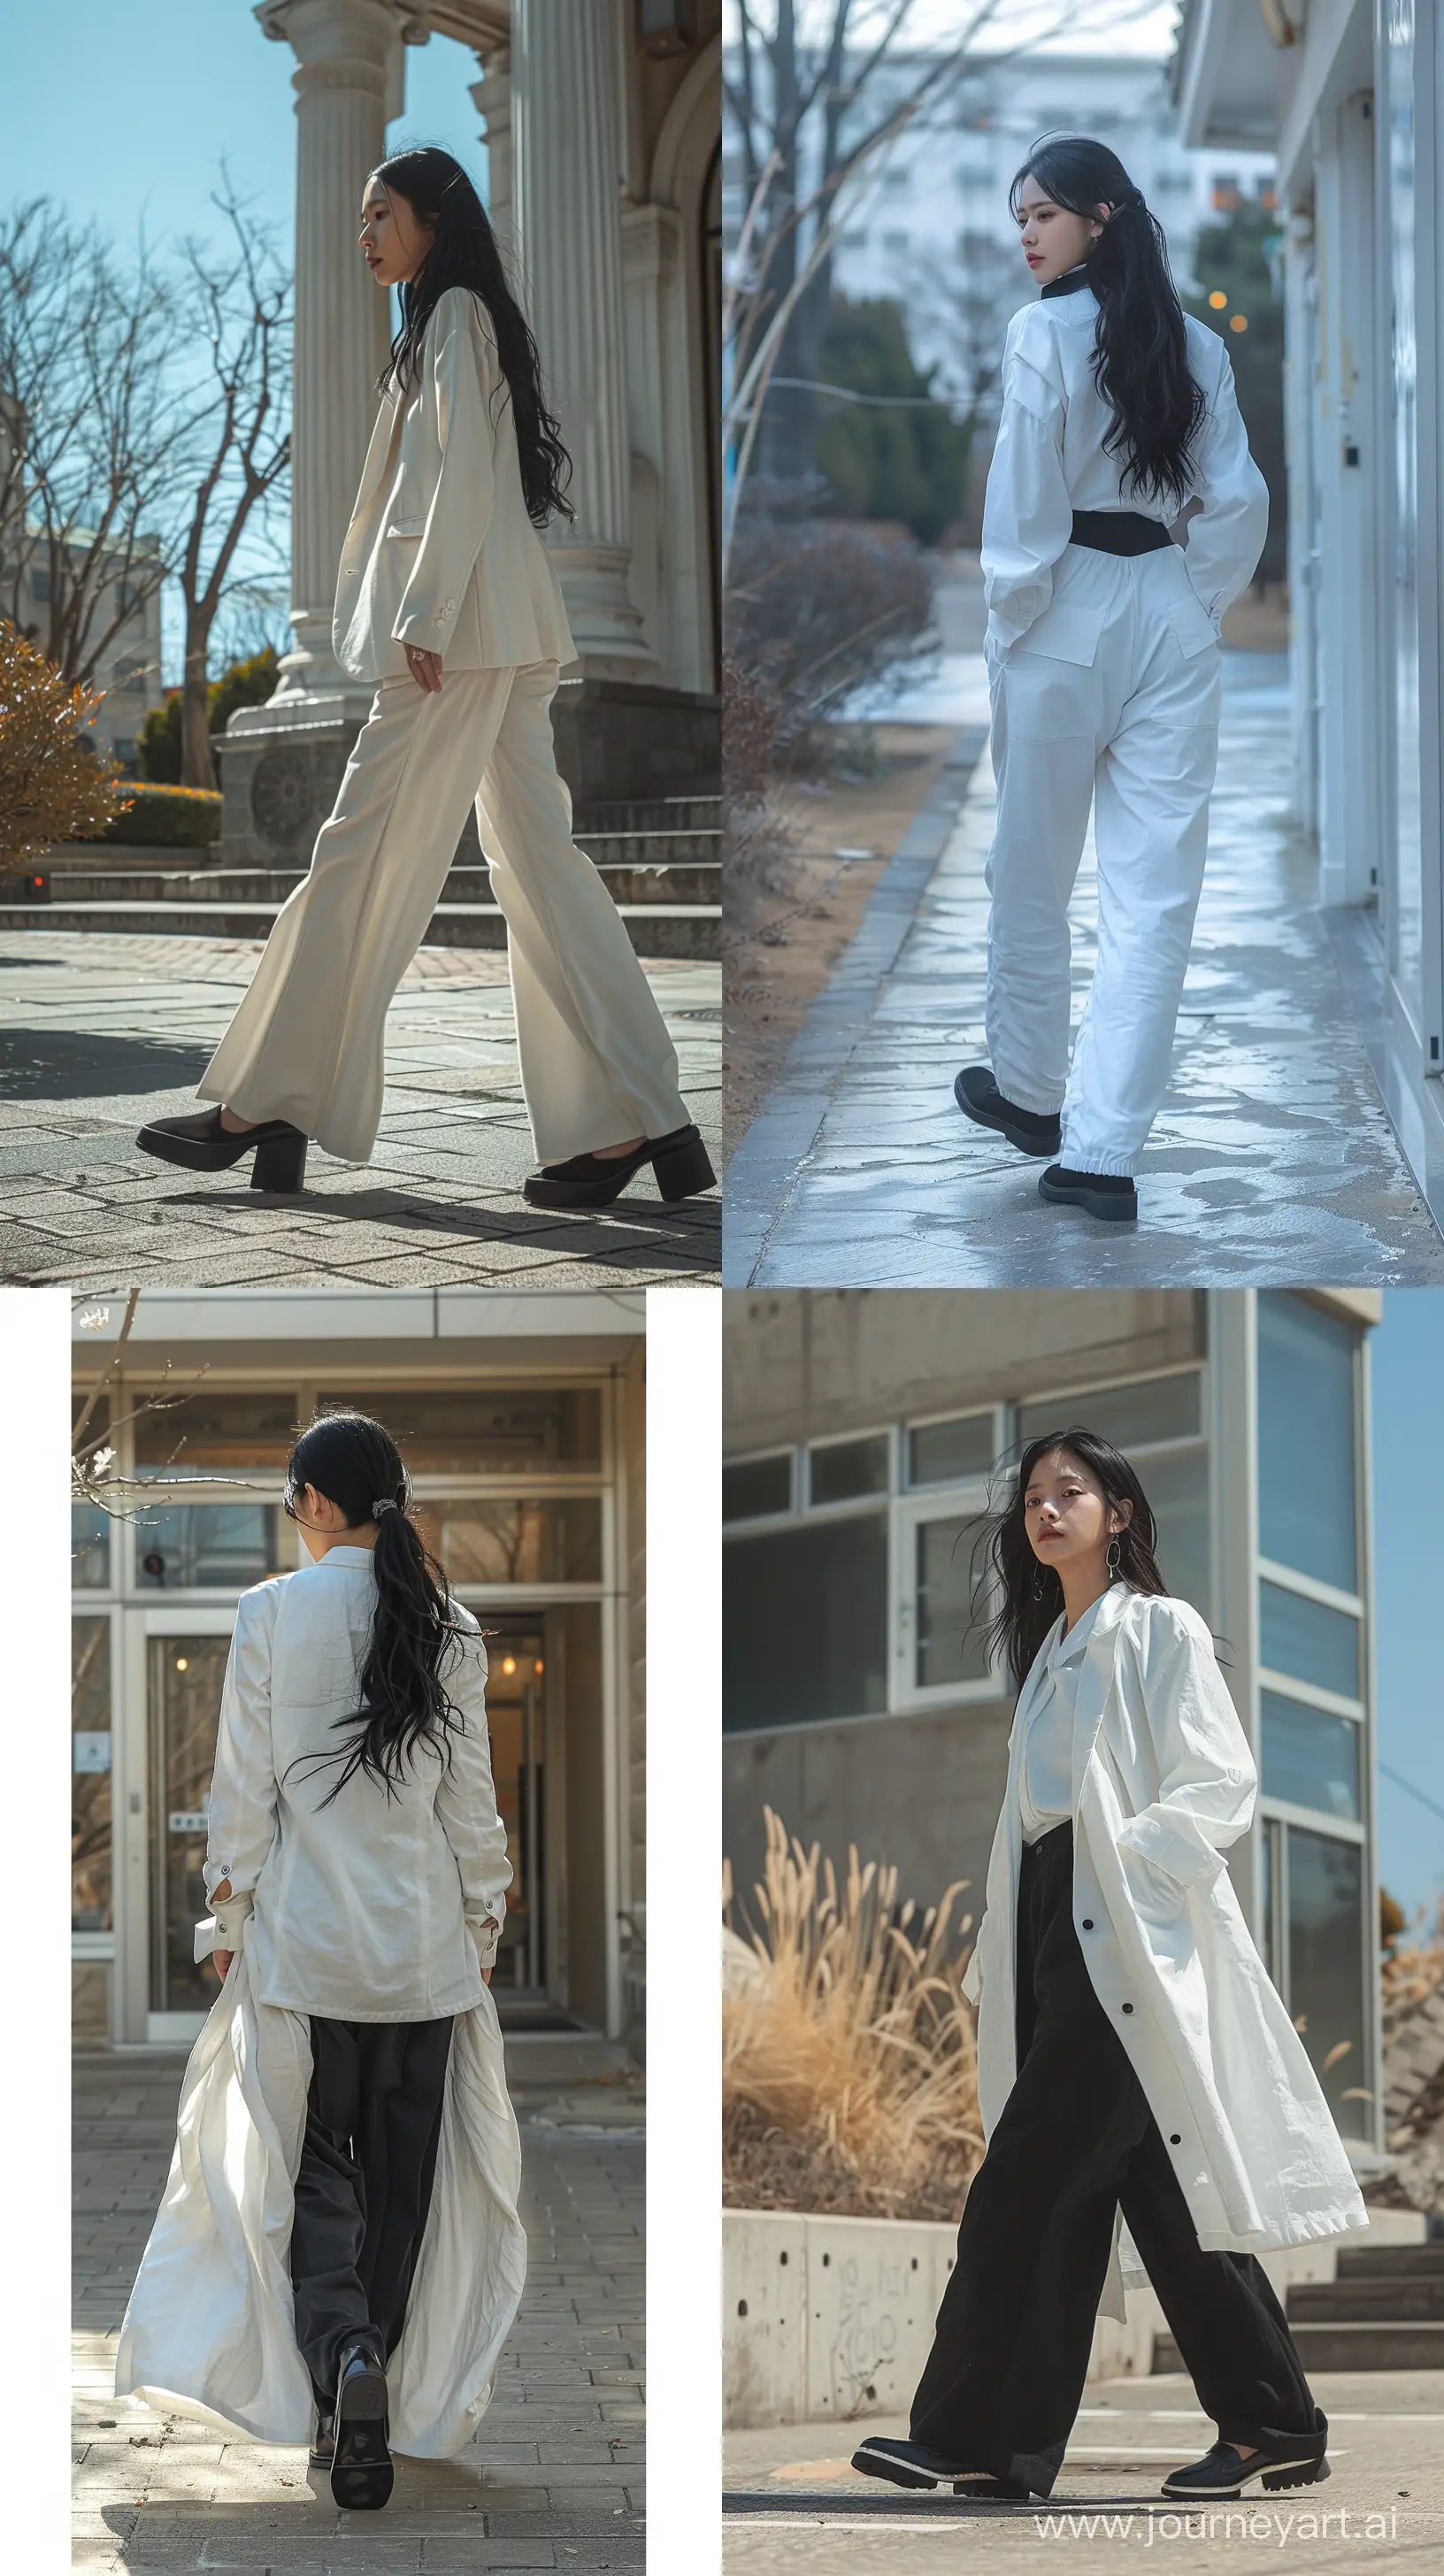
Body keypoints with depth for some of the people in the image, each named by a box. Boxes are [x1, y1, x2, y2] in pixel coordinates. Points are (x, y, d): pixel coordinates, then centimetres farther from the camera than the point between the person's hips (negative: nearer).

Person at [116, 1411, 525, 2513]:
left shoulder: (272, 1614, -8)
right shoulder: (449, 1626, -1)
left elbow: (244, 1790, -6)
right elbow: (470, 1799, 3)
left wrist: (226, 1918, 4)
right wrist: (481, 1922, 14)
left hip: (303, 1935, -2)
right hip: (424, 1937, 2)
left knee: (312, 2161, 6)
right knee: (404, 2169, 11)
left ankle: (343, 2352, -19)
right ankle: (381, 2402, 16)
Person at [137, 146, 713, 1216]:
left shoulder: (457, 312, -5)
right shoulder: (456, 321, 23)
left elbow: (466, 476, -14)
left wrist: (423, 618, -19)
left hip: (460, 623, -10)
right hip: (502, 631, 10)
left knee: (363, 852, -7)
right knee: (538, 859, 2)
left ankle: (263, 1111, -5)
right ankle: (633, 1123, -6)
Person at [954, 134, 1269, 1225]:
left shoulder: (1045, 332, -11)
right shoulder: (1197, 344, 4)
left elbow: (1025, 507, -13)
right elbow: (1240, 503, 4)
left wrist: (1008, 623, -3)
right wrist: (1199, 606, 12)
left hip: (1068, 613, -4)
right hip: (1172, 616, 4)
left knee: (1032, 877, 15)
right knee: (1153, 893, 1)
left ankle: (1029, 1092, 31)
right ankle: (1103, 1148, -4)